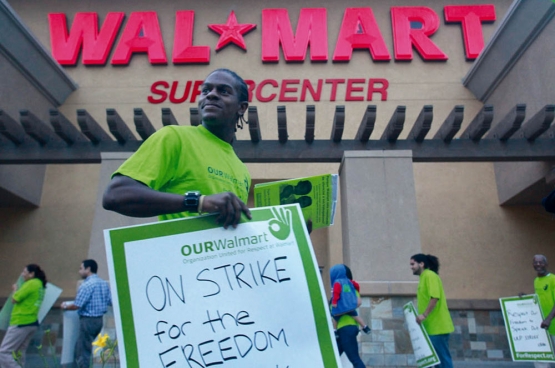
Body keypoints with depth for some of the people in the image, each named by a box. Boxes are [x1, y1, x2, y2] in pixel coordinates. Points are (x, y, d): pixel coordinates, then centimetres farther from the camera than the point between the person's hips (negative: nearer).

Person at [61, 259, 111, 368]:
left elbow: (77, 305, -18)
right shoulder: (104, 283, 7)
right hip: (99, 320, 8)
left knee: (83, 352, 3)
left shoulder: (87, 285, -17)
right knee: (80, 348, 22)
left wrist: (65, 306, 1)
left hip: (88, 320, -8)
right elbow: (110, 302, 9)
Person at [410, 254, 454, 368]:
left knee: (443, 357, -5)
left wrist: (424, 315, -24)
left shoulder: (429, 275, -11)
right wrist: (422, 316, 14)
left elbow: (435, 297, -22)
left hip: (437, 325, -9)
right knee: (437, 357, 11)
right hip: (431, 325, 9)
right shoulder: (424, 277, 16)